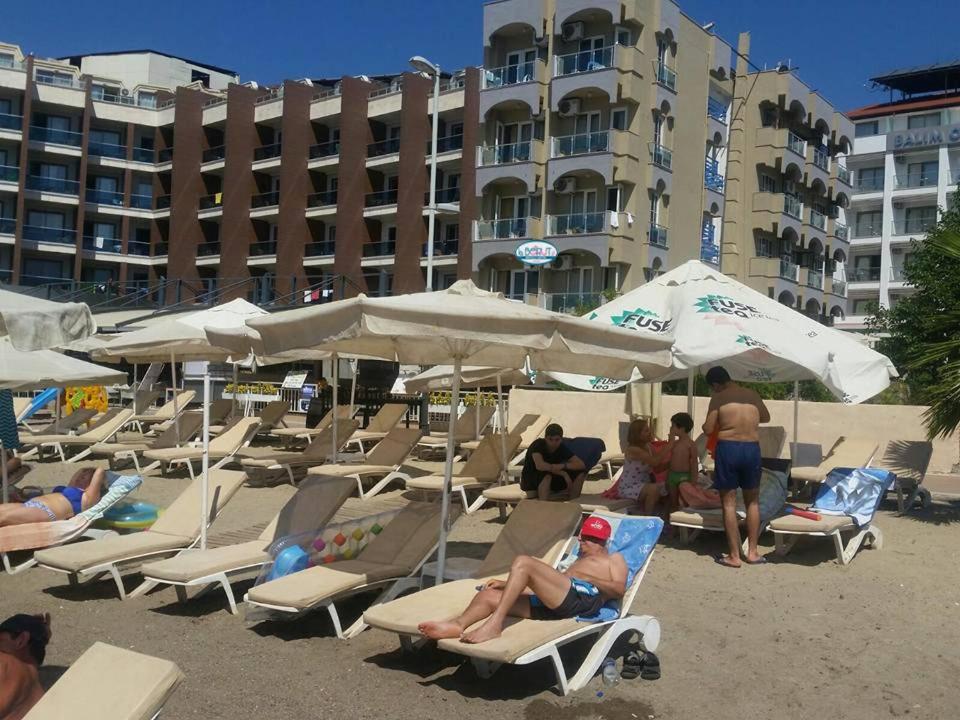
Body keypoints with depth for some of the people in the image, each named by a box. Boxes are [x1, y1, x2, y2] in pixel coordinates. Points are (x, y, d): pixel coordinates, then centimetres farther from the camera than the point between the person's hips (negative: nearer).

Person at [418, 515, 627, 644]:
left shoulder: (614, 559, 26)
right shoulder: (579, 561, 44)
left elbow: (619, 590, 5)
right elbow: (546, 586, 37)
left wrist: (588, 577, -7)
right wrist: (507, 584, 25)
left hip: (584, 595, -7)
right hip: (553, 605, 7)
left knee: (524, 563, -26)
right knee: (489, 595, -12)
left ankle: (494, 624, -36)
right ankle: (458, 624, -39)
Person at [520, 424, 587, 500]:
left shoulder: (562, 448, -7)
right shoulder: (538, 444, -23)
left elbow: (581, 465, -13)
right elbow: (539, 466, -41)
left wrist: (563, 465, -29)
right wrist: (562, 473, -33)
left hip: (551, 482, 6)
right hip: (529, 481, -6)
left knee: (581, 472, -11)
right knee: (546, 475, -40)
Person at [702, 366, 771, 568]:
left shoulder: (719, 398, -3)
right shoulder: (752, 395, 10)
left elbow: (708, 429, -7)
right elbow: (766, 417, 26)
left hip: (728, 448, -4)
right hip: (752, 449, 4)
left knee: (729, 503, 3)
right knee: (752, 502, 17)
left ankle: (734, 556, 4)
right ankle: (752, 552, 18)